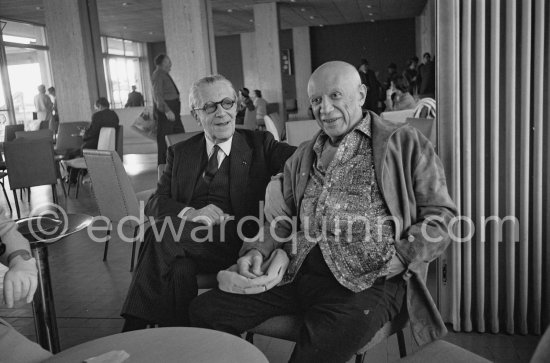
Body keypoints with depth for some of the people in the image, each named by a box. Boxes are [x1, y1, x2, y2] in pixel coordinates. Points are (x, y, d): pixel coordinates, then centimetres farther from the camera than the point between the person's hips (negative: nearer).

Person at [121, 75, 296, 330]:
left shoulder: (258, 144, 13)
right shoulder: (180, 153, 19)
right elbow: (155, 203, 9)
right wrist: (190, 212, -13)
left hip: (234, 241, -2)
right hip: (187, 236, 3)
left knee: (162, 234, -27)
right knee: (180, 268, -33)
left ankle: (133, 333, -19)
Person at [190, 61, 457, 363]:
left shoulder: (403, 143, 7)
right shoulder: (303, 156, 23)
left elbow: (441, 216, 3)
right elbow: (282, 220, 21)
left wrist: (400, 257, -13)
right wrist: (258, 250, 1)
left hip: (366, 280, -5)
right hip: (295, 272, 5)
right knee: (206, 310, -8)